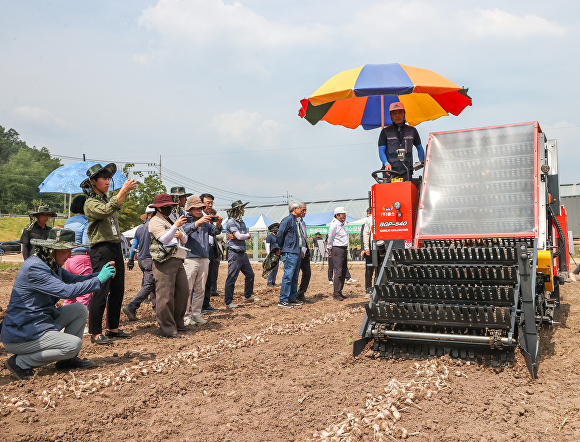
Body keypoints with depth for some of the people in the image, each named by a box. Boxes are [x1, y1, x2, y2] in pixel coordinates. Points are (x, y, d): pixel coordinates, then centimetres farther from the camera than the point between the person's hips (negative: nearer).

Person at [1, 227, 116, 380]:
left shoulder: (52, 265, 7)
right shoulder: (34, 267, -24)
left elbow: (73, 279, 12)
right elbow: (66, 291, -30)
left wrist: (101, 274, -5)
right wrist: (99, 279, -23)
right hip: (20, 336, -10)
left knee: (80, 309, 4)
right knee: (74, 344, -18)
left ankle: (67, 359, 10)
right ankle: (20, 362, -6)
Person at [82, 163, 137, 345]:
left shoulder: (107, 199, 18)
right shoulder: (90, 203, -9)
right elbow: (107, 210, -28)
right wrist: (124, 190, -27)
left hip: (116, 249, 9)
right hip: (101, 249, -9)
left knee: (117, 291, 12)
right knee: (100, 292, -7)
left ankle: (113, 328, 23)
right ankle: (95, 333, 2)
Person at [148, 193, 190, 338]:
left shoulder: (171, 220, 26)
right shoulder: (155, 221, -2)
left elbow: (185, 240, 24)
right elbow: (164, 239, -18)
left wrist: (181, 235, 1)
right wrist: (175, 226, -31)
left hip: (178, 260, 9)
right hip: (164, 261, -9)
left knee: (183, 291, 10)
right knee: (165, 295, -9)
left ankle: (178, 322, 23)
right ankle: (167, 329, -6)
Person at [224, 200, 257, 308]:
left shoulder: (241, 221, 16)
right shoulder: (231, 222, -12)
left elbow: (247, 237, 10)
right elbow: (239, 236, -21)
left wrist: (236, 236, -9)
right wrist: (247, 235, 0)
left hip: (243, 253, 9)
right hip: (234, 253, -9)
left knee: (250, 274, 17)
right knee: (232, 278, -6)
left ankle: (248, 296, 32)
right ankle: (228, 302, 0)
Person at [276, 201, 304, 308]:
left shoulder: (296, 221, 18)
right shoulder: (287, 220, -11)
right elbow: (280, 234, -15)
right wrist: (280, 248, -7)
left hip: (297, 252, 10)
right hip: (290, 253, -9)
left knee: (294, 277, 12)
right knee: (288, 276, -9)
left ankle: (292, 298, 18)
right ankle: (283, 300, -6)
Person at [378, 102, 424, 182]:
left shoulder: (412, 131, 17)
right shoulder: (385, 132, 11)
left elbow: (419, 148, 26)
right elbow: (381, 151, 6)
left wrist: (422, 162, 8)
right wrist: (386, 163, -13)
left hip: (406, 171, 1)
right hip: (390, 171, -1)